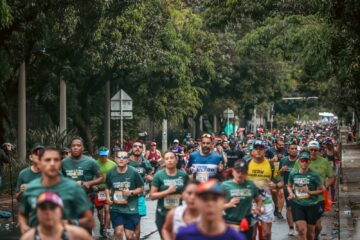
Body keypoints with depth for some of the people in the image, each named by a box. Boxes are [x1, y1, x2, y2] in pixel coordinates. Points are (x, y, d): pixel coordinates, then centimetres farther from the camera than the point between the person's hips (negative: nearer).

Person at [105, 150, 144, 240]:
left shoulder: (134, 172, -8)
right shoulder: (111, 173, 0)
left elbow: (141, 188, 0)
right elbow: (107, 188, 16)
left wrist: (131, 192, -17)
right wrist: (108, 197, -2)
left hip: (131, 208, -2)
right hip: (116, 208, 2)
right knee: (118, 232, -7)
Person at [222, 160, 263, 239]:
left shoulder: (251, 185, 5)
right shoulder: (225, 185, -6)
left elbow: (259, 199, 21)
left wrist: (258, 208, 2)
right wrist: (228, 205, -22)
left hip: (246, 225, 4)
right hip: (230, 224, -4)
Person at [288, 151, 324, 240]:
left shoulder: (314, 175, -6)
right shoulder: (293, 174, 2)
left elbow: (321, 190, -1)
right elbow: (289, 186, 19)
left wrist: (310, 192, -16)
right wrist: (291, 193, -2)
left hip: (311, 205, -1)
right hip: (297, 204, 1)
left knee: (310, 231, 11)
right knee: (301, 229, -13)